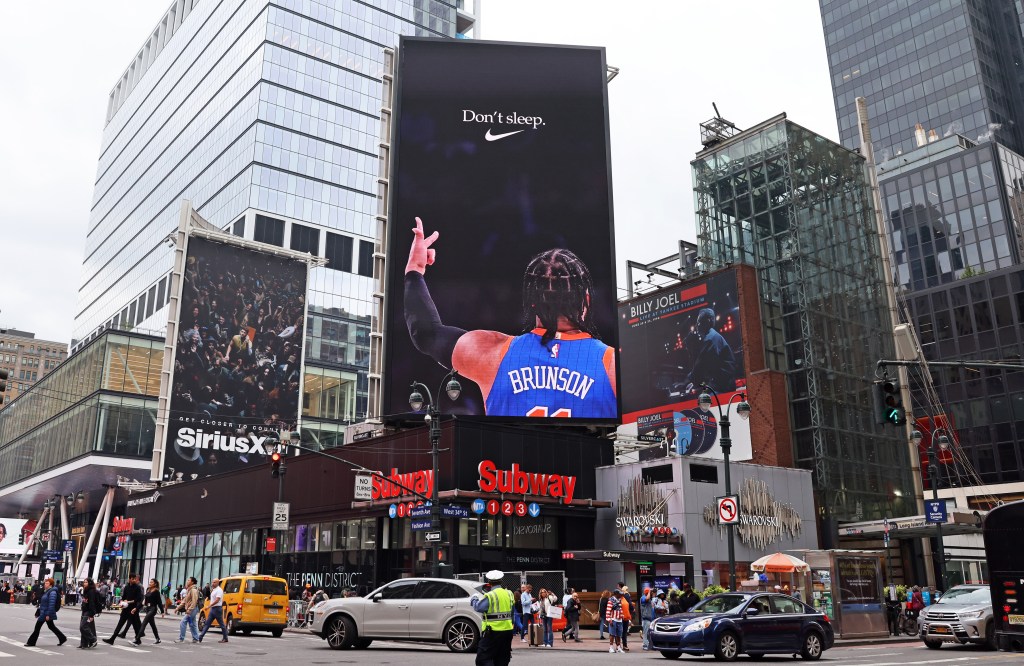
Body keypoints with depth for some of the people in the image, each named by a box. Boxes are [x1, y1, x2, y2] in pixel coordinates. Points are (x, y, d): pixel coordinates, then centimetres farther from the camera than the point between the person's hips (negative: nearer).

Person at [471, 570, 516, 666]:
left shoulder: (490, 596, -16)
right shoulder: (509, 594, 5)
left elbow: (477, 608, -12)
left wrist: (475, 599, 7)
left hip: (493, 632, -7)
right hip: (508, 630, 7)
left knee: (483, 658, -2)